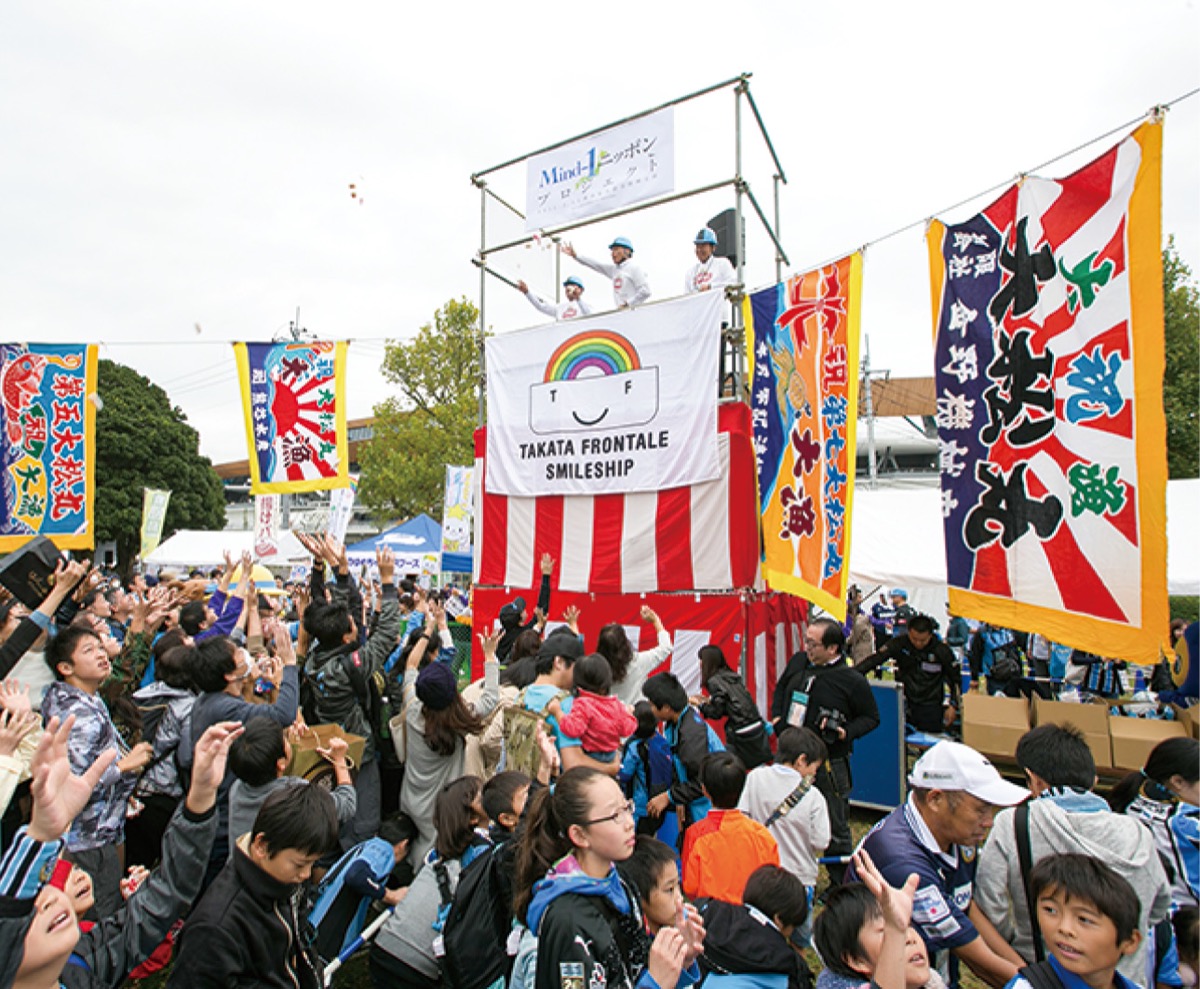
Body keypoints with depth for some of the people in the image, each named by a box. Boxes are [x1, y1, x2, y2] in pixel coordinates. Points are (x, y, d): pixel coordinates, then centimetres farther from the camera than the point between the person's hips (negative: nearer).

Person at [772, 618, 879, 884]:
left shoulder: (852, 680, -14)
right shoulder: (798, 661, -1)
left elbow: (871, 717, -2)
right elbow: (781, 687, 17)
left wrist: (846, 732, -18)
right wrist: (776, 716, 4)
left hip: (829, 764, -5)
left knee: (835, 826, 11)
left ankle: (840, 884, 32)